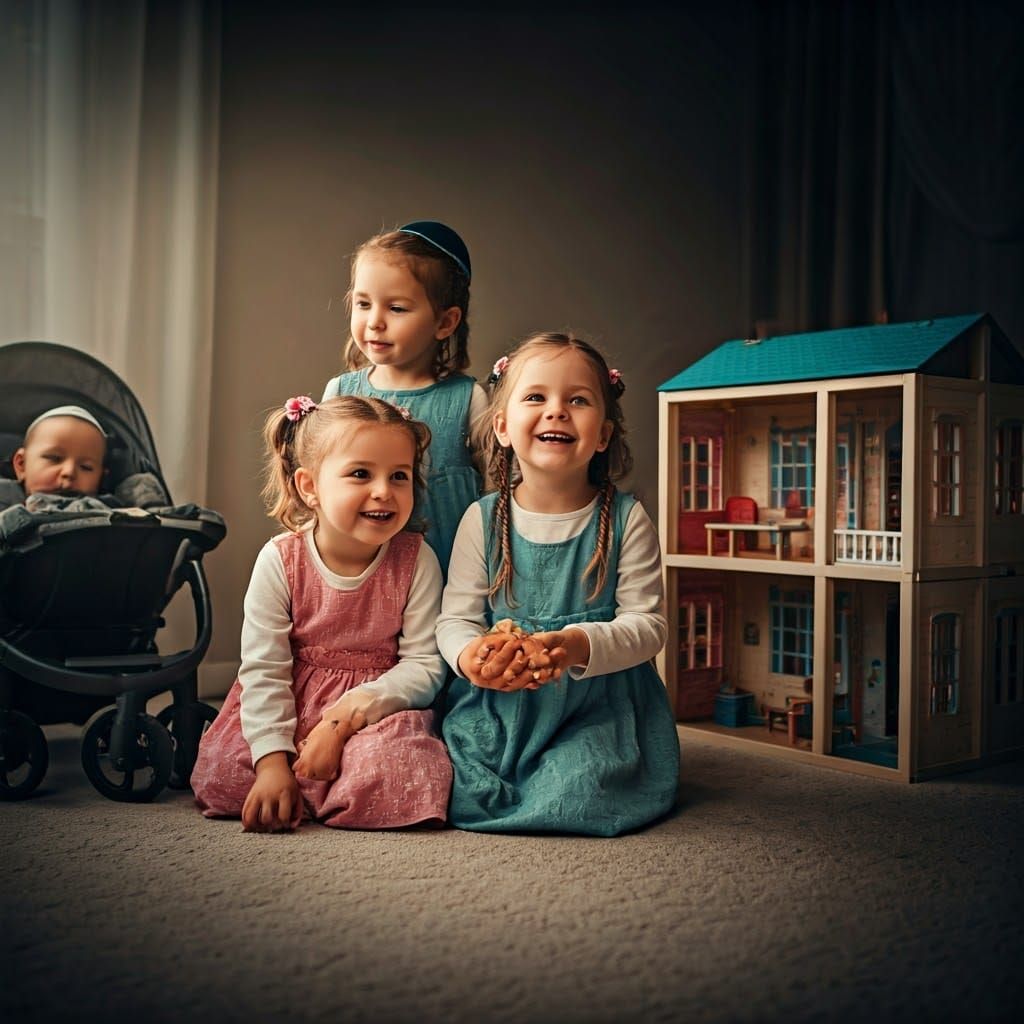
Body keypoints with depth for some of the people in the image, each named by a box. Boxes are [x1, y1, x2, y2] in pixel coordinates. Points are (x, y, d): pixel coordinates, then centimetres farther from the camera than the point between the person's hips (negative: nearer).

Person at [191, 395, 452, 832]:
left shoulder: (416, 561, -10)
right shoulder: (279, 561, -9)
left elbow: (425, 665, -11)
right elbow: (262, 670, -10)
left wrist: (345, 715, -22)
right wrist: (272, 760, -19)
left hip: (378, 709, 0)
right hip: (288, 710, 1)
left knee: (403, 773, -31)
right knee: (220, 780, -19)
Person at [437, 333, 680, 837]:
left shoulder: (626, 519, -4)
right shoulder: (482, 520, 0)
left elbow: (647, 623, -6)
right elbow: (455, 617, 1)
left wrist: (580, 645, -26)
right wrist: (469, 654, -24)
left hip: (597, 709, -1)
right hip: (495, 706, 2)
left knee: (575, 796, -25)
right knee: (462, 794, -18)